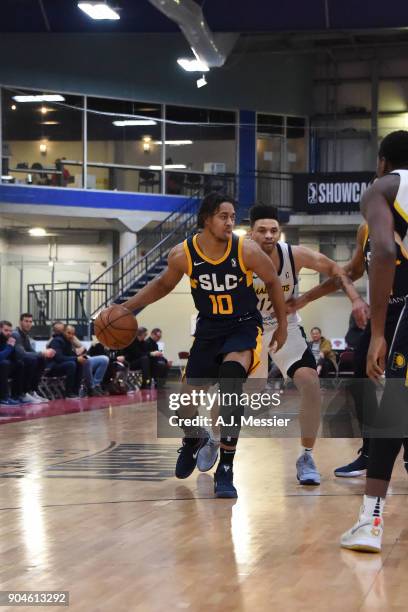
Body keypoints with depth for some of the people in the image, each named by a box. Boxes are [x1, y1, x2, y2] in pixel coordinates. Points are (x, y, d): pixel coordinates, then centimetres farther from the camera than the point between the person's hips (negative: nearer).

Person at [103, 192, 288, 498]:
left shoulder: (247, 251, -20)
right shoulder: (183, 254, -14)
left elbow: (273, 281, -2)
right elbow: (164, 284, 8)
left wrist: (283, 324, 5)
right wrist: (127, 306, 0)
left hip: (244, 326, -3)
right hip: (209, 328, 3)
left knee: (231, 373, -32)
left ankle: (226, 468, -22)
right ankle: (193, 439, 42)